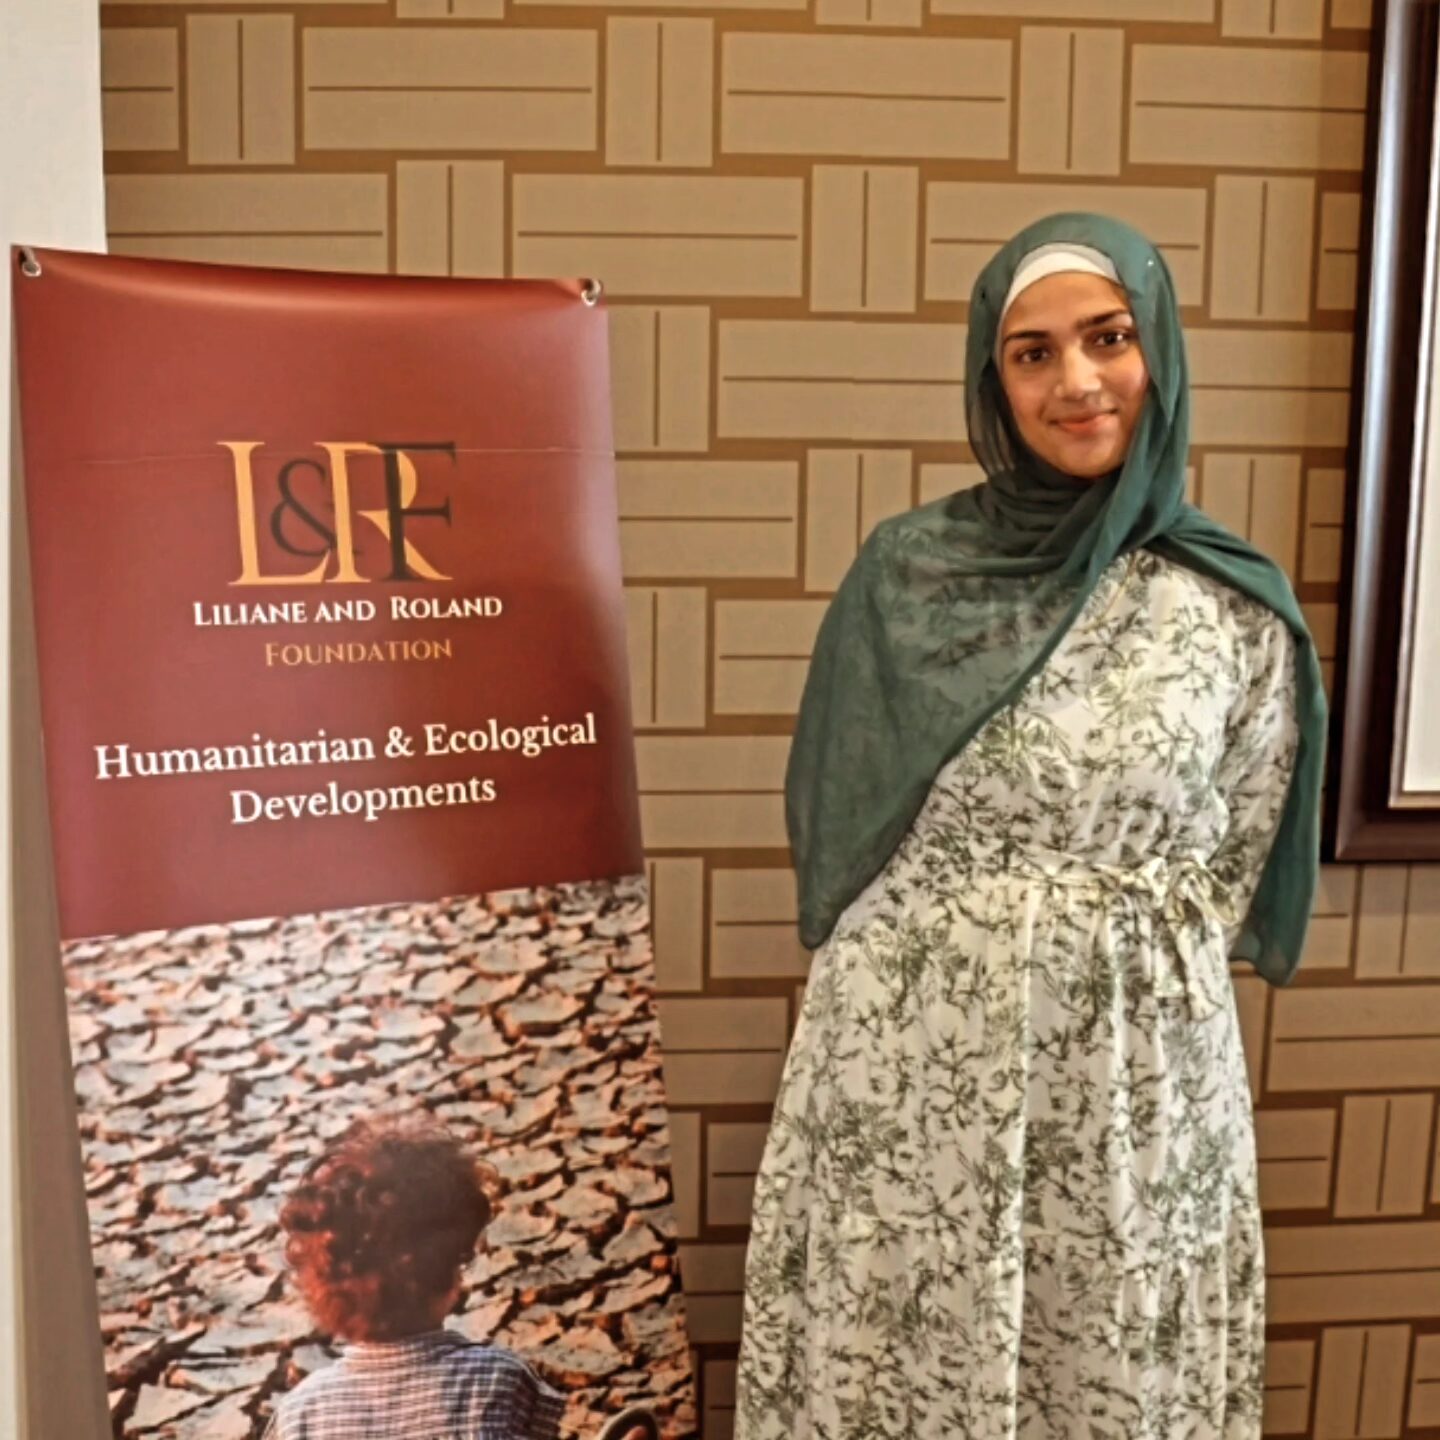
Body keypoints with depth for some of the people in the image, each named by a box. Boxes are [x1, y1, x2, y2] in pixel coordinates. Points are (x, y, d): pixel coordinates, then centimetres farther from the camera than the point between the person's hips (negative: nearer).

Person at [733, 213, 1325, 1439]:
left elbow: (1224, 871, 5)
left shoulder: (1237, 605, -4)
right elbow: (833, 821, 6)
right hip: (905, 1062, 1)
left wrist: (1110, 967, 4)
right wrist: (940, 962, 6)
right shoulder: (906, 570, -2)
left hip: (1129, 1078, 0)